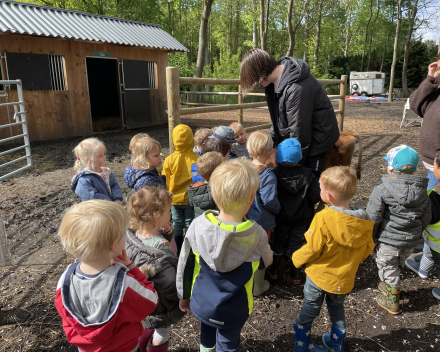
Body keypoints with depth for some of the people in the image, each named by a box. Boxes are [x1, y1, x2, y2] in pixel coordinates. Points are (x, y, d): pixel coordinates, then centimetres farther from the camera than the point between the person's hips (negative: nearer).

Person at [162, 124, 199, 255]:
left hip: (175, 199, 1)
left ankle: (179, 251, 28)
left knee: (177, 225, 16)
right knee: (190, 225, 13)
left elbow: (165, 182, -3)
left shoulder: (169, 160, -11)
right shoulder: (197, 159, -15)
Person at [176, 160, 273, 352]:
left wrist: (184, 295, 8)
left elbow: (184, 265, -10)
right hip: (232, 310, -2)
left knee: (207, 334, 31)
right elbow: (266, 261, -4)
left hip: (200, 303, 2)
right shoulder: (256, 235, -28)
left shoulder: (198, 225, -24)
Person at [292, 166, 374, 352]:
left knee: (309, 309, 20)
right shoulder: (364, 221, -14)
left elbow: (312, 249, -22)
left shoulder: (323, 219, -28)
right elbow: (367, 249, -2)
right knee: (337, 309, 29)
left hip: (319, 275, -3)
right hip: (344, 278, 4)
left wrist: (297, 258, -3)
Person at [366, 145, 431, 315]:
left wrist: (370, 237, -3)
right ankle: (391, 286, 48)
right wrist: (416, 232, 21)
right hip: (411, 240, 6)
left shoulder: (382, 190, -19)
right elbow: (426, 217, 7)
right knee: (398, 265, 26)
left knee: (387, 267, 13)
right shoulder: (422, 192, -1)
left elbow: (373, 218, -17)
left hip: (389, 239, -6)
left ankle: (392, 301, 25)